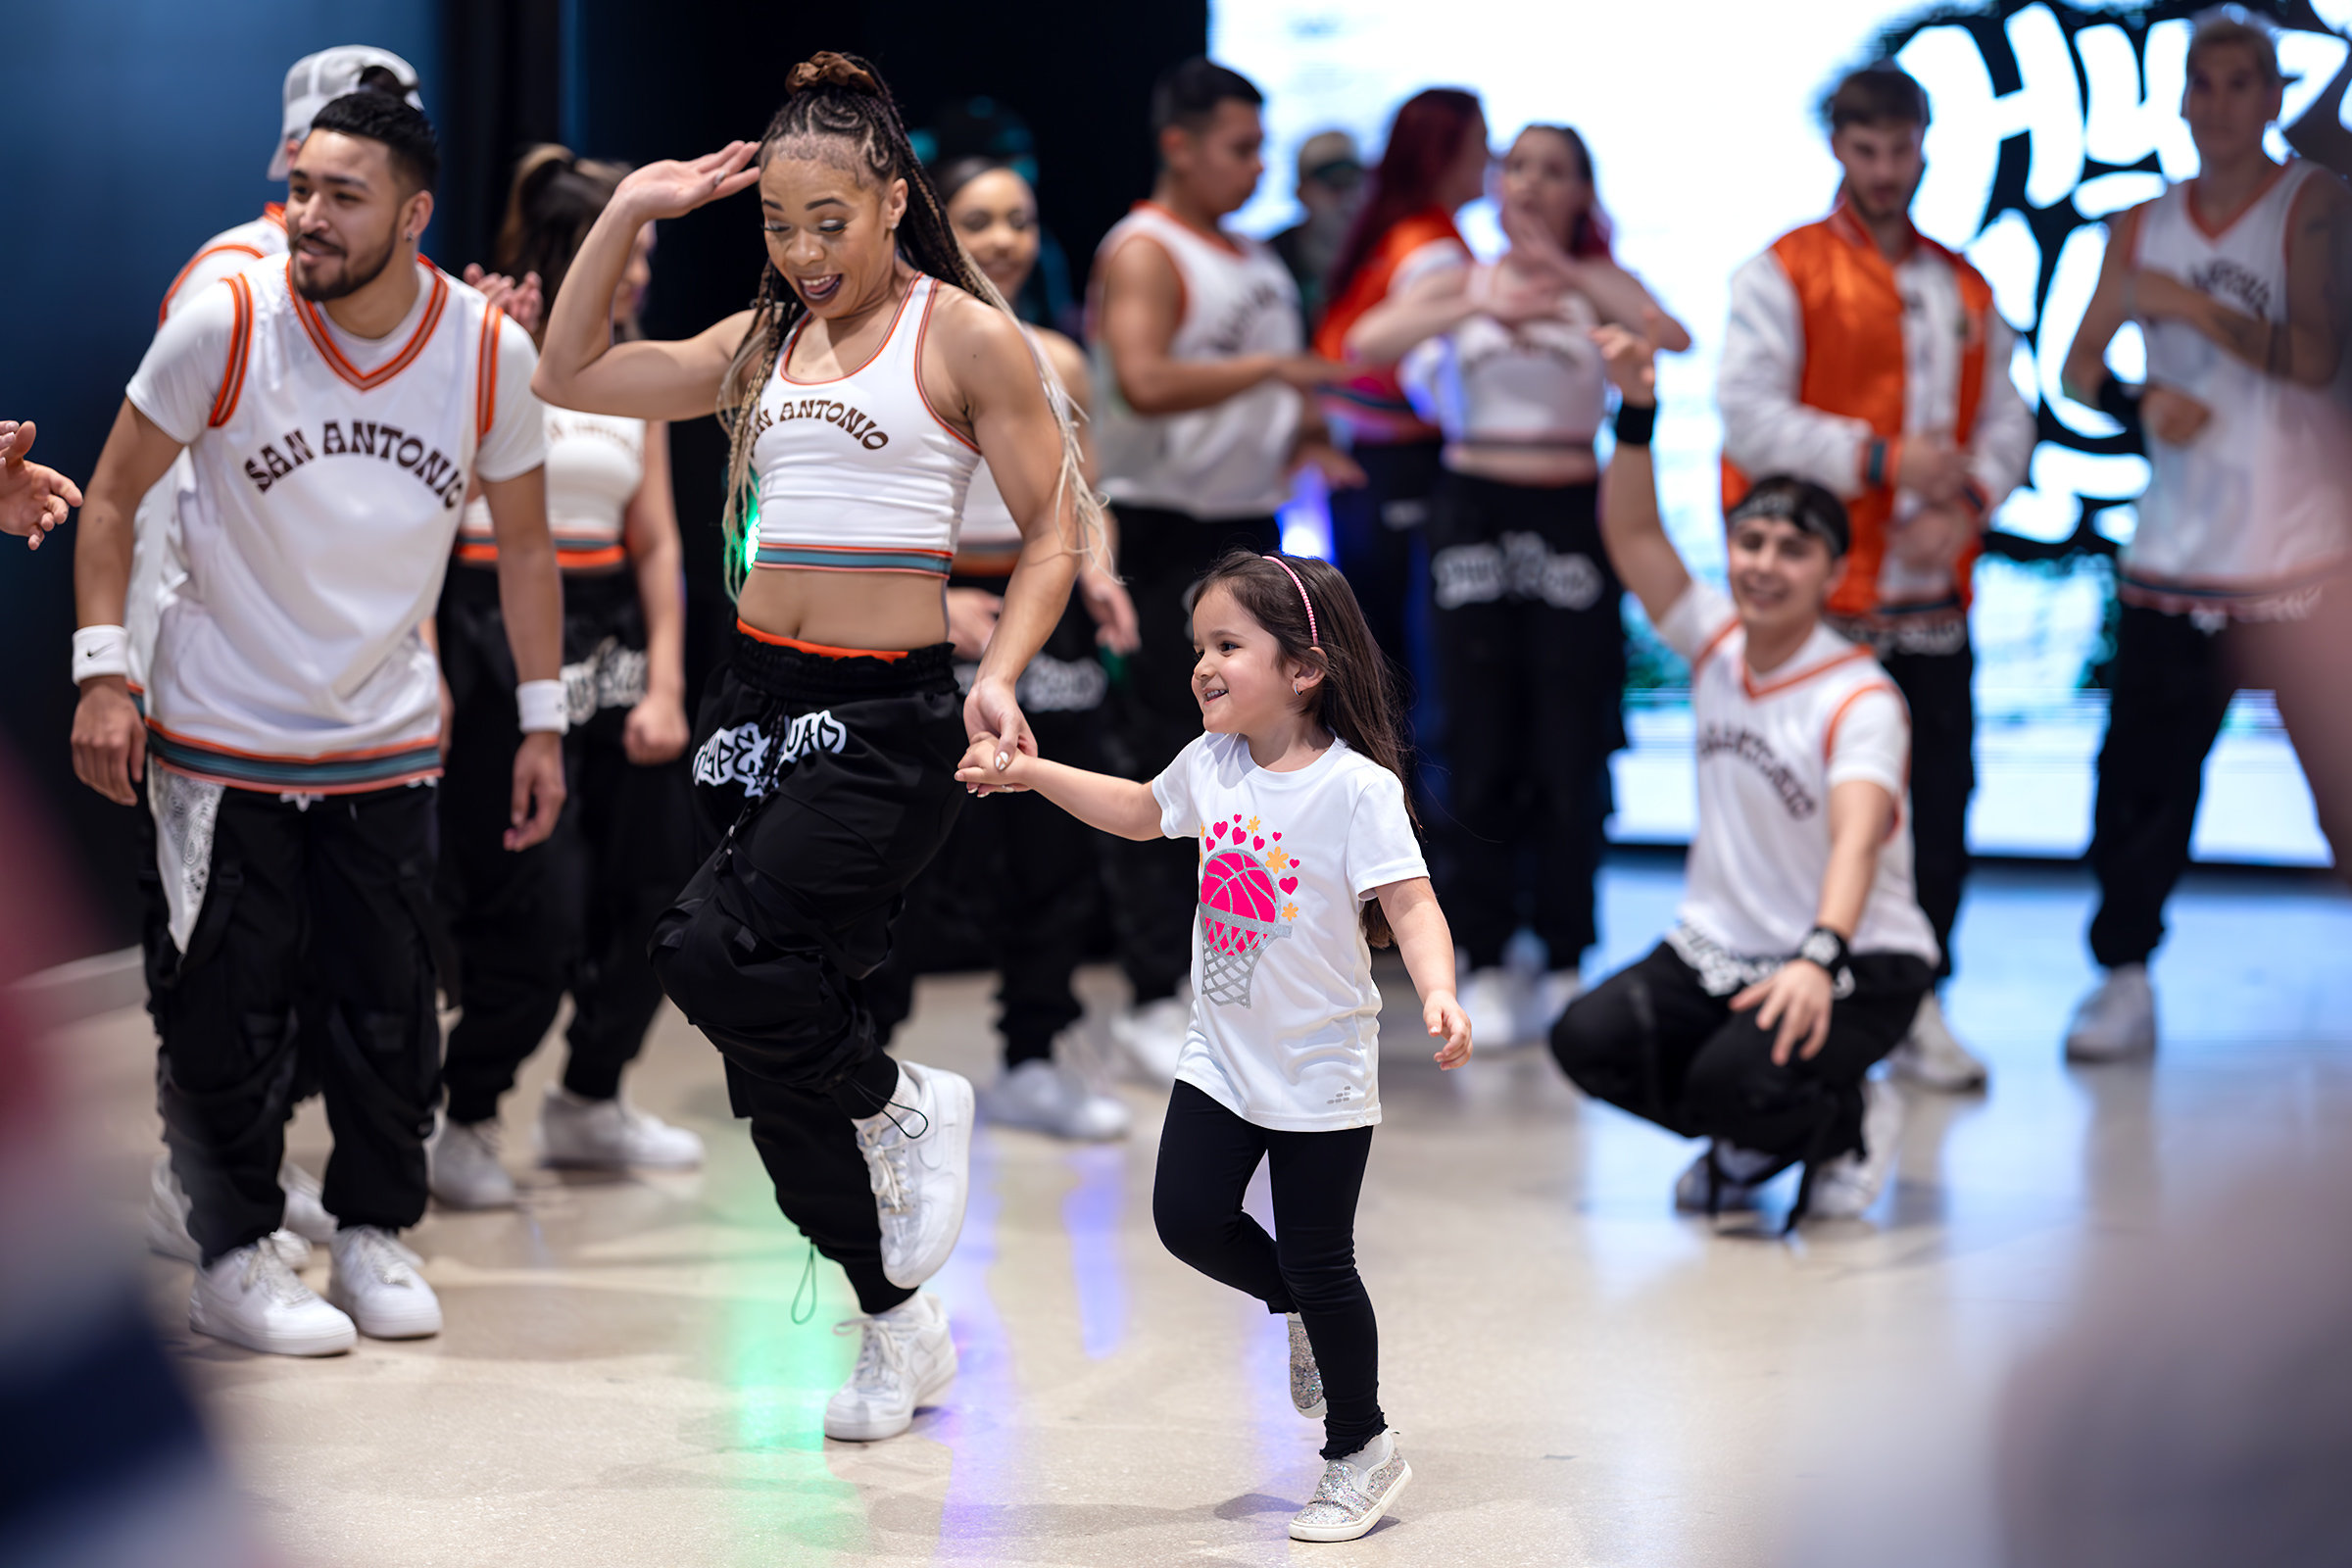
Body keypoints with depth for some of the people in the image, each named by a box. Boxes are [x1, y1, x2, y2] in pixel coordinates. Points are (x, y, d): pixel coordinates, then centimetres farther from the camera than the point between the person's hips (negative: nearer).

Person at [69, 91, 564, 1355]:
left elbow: (523, 543, 6)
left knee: (390, 1011, 5)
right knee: (224, 1016, 1)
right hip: (219, 736, -2)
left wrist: (542, 722, 4)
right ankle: (233, 1260, 16)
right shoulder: (225, 321, -15)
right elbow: (112, 497, -4)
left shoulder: (490, 351, -8)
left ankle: (374, 1233, 24)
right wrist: (102, 672, -13)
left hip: (388, 742, 2)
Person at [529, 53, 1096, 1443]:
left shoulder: (963, 335, -3)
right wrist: (630, 213, 8)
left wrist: (1001, 679, -16)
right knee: (777, 1063, 7)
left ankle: (907, 1106, 5)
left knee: (714, 952, -23)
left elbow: (1058, 531, -3)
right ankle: (900, 1327, 24)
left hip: (889, 713, -6)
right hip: (760, 700, 6)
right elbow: (570, 375, 16)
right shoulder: (761, 344, 13)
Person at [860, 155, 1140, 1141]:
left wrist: (1096, 574, -1)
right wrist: (932, 601, -19)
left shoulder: (1058, 363, 11)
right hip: (935, 622, -5)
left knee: (1057, 847, 6)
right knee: (930, 854, -9)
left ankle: (1034, 1065, 18)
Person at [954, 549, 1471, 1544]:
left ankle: (1362, 1453, 19)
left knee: (1318, 1266, 1)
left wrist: (1437, 993, -42)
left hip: (1321, 1073, -6)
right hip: (1221, 1060, 6)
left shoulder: (1357, 787, -19)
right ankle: (1303, 1312, 30)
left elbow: (1411, 904, -24)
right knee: (1188, 1218, 1)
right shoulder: (1211, 764, 1)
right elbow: (1141, 810, 22)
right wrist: (1028, 773, 20)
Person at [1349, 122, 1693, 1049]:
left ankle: (1565, 962, 9)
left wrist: (1562, 267, -19)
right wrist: (1484, 309, -24)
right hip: (1477, 513, 1)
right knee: (1482, 753, 1)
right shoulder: (1457, 282, 8)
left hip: (1573, 520, -1)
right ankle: (1488, 963, 8)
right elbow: (1367, 343, -11)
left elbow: (1672, 337, -15)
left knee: (1571, 754, -1)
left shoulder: (1599, 286, 6)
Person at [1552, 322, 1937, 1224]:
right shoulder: (1716, 646, 0)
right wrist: (1637, 409, -20)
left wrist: (1818, 958, -52)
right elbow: (1631, 534, -4)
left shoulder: (1859, 702, -19)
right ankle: (1751, 1144, 10)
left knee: (1737, 1082, -32)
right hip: (1717, 951, 6)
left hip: (1858, 964, -6)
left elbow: (1857, 841, -34)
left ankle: (1849, 1122, 5)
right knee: (1587, 1041, -18)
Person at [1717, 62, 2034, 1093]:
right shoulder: (1784, 274, 0)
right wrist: (1879, 461, -16)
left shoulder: (1965, 288, 16)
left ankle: (1917, 1006, 14)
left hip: (1932, 597, 5)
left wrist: (1966, 500, -6)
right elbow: (1747, 413, -10)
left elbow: (2006, 419, 14)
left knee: (1940, 796, 4)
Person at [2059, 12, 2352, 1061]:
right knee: (2139, 772, -1)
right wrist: (2141, 405, -5)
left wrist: (2188, 305, -21)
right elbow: (2080, 367, 15)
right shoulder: (2143, 227, 12)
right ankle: (2123, 978, 9)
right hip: (2174, 553, 3)